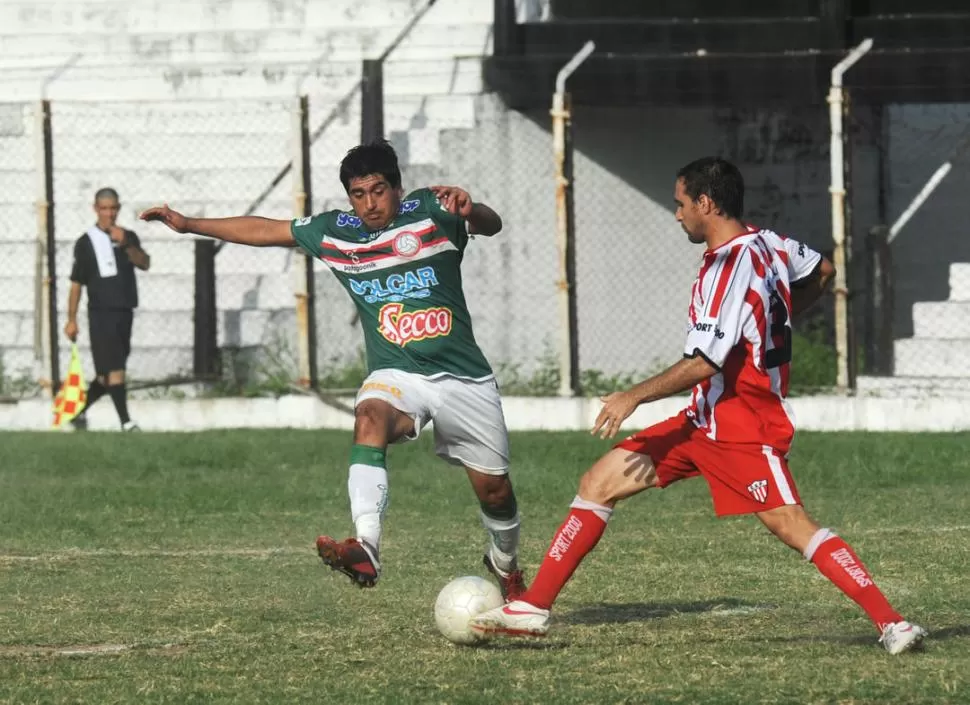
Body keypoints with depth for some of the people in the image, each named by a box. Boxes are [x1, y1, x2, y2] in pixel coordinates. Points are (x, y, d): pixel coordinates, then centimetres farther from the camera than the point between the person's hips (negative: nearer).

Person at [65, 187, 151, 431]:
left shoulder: (128, 237, 10)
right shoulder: (86, 242, 0)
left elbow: (145, 264, -6)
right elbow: (76, 284, 2)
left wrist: (126, 244, -22)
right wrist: (71, 319, -2)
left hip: (125, 312, 5)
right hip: (101, 313, -5)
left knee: (107, 372, 11)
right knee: (114, 370, -14)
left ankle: (79, 411, 28)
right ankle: (125, 422, -16)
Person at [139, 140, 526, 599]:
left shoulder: (428, 212, -5)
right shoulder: (335, 233, 5)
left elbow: (490, 226, -21)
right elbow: (265, 230, 16)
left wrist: (468, 209, -45)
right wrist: (189, 225, 17)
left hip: (463, 378, -1)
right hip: (395, 375, 1)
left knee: (493, 489, 5)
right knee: (370, 418, -34)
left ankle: (504, 565, 40)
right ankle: (365, 549, -52)